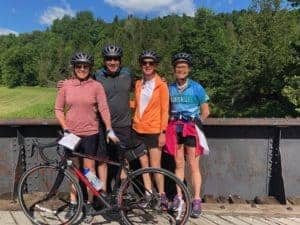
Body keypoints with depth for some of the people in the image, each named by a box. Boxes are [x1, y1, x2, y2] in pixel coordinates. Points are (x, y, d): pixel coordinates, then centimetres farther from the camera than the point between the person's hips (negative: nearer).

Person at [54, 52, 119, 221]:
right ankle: (73, 204, 27)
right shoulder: (66, 85, 1)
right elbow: (59, 109, 4)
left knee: (89, 170, 7)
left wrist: (110, 130, -16)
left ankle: (89, 203, 24)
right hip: (72, 134, 2)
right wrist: (65, 128, -6)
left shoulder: (96, 86, -5)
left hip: (90, 134, -2)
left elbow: (104, 109, -9)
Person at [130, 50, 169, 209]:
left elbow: (164, 110, -7)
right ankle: (148, 196, 25)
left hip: (154, 131, -5)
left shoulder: (161, 85, -6)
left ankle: (162, 195, 20)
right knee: (144, 165, 12)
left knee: (155, 166, 1)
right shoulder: (138, 84, 8)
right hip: (138, 130, 5)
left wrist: (162, 132, -12)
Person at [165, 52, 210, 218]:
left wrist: (197, 123, -5)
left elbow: (205, 111, 2)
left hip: (191, 128, -3)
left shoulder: (196, 88, -2)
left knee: (193, 165, 0)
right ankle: (179, 197, 19)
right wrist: (171, 123, 5)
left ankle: (196, 200, 7)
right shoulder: (170, 88, 6)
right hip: (175, 128, 3)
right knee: (179, 164, 9)